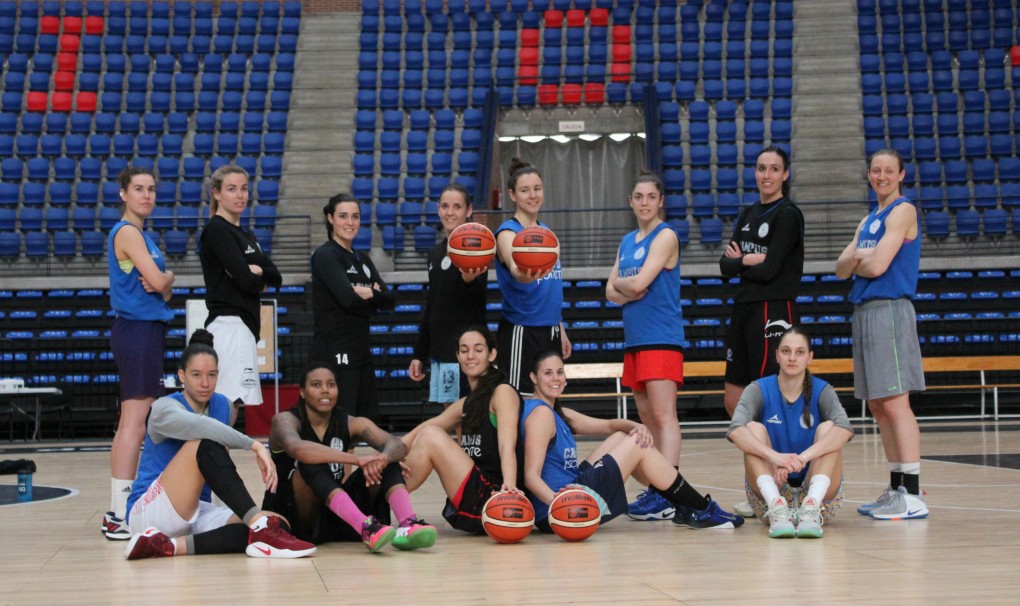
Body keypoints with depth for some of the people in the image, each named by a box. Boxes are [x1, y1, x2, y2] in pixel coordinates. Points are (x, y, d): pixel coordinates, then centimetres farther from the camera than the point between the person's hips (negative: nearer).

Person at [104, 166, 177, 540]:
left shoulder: (142, 234, 19)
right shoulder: (127, 232, -10)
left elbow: (164, 289, 17)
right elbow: (159, 281, -18)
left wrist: (161, 283, -5)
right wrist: (168, 277, 3)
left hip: (145, 330, 10)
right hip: (137, 330, -10)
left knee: (133, 421, 12)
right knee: (135, 420, -13)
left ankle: (121, 509, 19)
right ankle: (120, 516, -14)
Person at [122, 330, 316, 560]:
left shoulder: (222, 405, 9)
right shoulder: (164, 408, -11)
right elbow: (200, 426, -34)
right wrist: (255, 445, -43)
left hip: (196, 512, 7)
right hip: (149, 512, -7)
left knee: (280, 524, -22)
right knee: (204, 443, -31)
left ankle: (168, 546, -31)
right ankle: (260, 527, -40)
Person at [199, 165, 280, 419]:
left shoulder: (245, 235, 20)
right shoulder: (216, 230, -6)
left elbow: (276, 278, 10)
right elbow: (248, 281, -16)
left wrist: (254, 270, -8)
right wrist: (260, 280, 5)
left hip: (244, 324, 9)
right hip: (229, 324, -9)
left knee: (231, 404, 6)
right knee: (229, 403, -16)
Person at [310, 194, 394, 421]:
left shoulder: (362, 260, 17)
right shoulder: (325, 255, -7)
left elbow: (389, 299, 7)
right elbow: (348, 299, -18)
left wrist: (370, 294, -13)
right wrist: (372, 303, 0)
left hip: (360, 352, 8)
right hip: (334, 354, -8)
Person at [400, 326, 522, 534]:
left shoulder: (503, 392, -4)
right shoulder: (465, 404, 18)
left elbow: (507, 446, -19)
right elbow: (416, 434, 10)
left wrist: (509, 485, -36)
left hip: (495, 499, -8)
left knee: (431, 436, -17)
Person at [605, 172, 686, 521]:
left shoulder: (666, 236, -6)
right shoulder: (627, 242, 18)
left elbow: (639, 283, -16)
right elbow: (611, 291, 13)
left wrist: (620, 283, 4)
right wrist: (627, 292, -8)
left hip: (661, 338, -8)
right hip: (634, 338, 8)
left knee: (664, 416, -13)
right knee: (647, 419, 10)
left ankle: (667, 496, -18)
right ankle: (655, 488, 15)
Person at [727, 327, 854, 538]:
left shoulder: (822, 391, -3)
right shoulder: (759, 390, -3)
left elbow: (845, 429, -25)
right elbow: (735, 430, -24)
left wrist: (803, 457, -41)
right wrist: (774, 456, -42)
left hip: (818, 490, 0)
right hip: (770, 491, 0)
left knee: (827, 428, -21)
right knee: (754, 428, -21)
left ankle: (812, 508, -41)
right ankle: (776, 507, -42)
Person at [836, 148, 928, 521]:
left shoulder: (903, 211, -6)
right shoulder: (868, 220, 21)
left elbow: (877, 265, -15)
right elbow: (842, 268, 13)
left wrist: (856, 262, 4)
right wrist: (854, 259, -8)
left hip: (890, 310, -9)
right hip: (864, 312, 9)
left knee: (895, 403, -13)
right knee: (878, 406, 10)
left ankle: (913, 496, -13)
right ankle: (897, 490, 16)